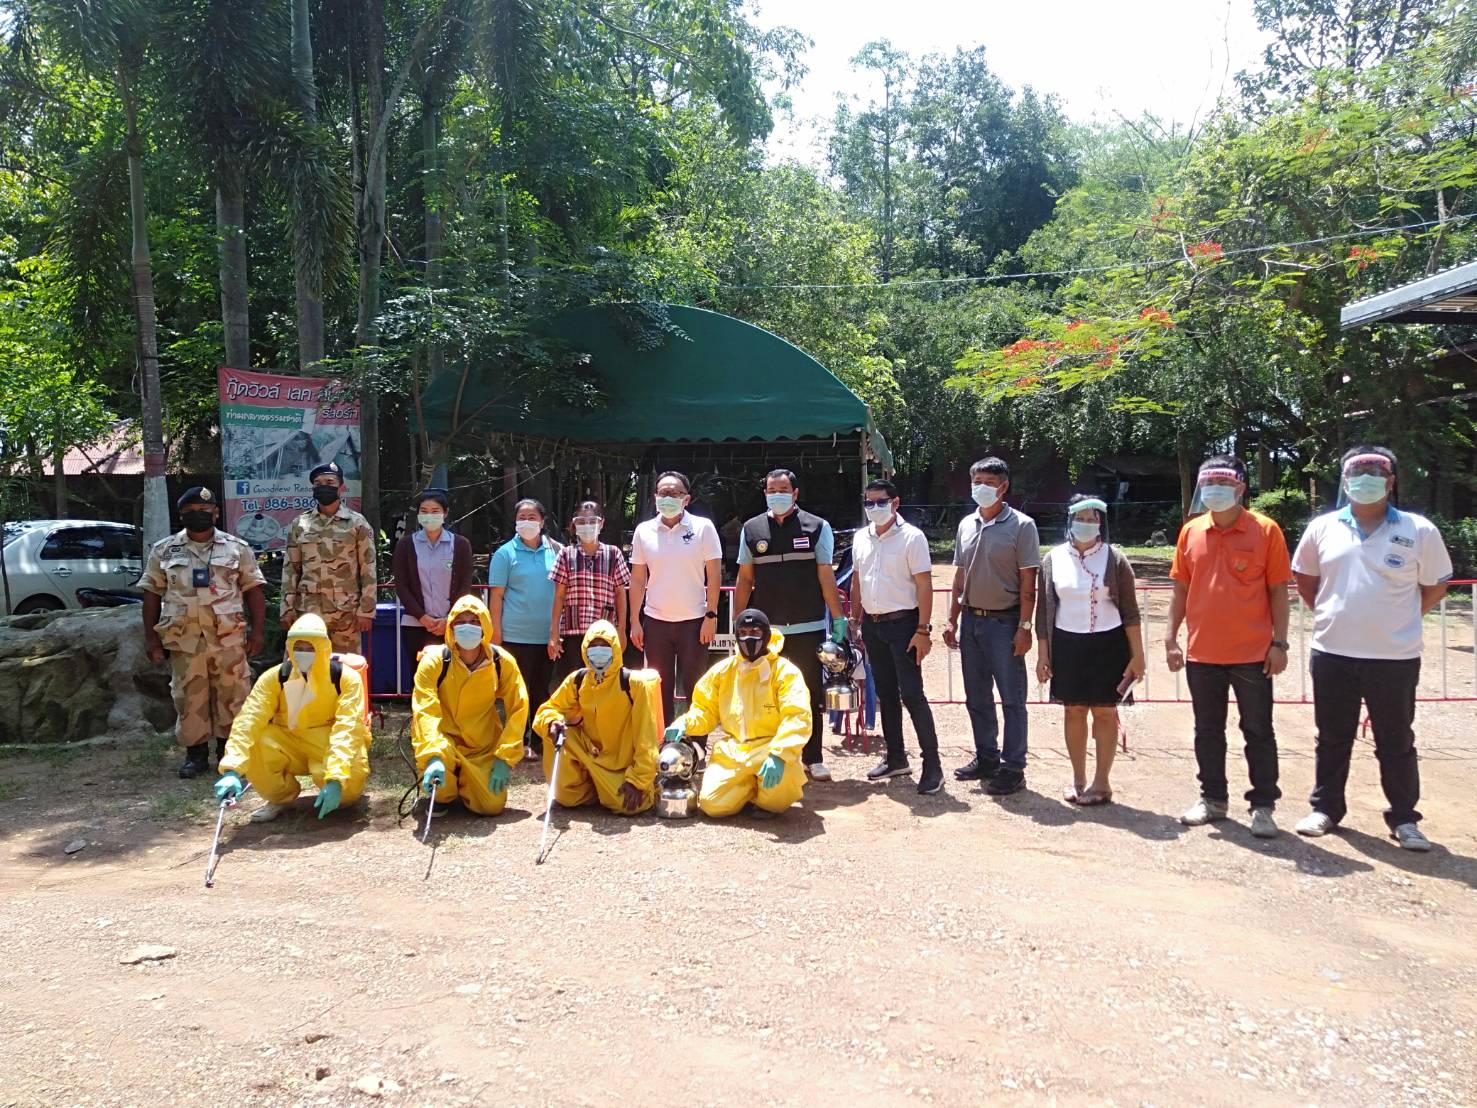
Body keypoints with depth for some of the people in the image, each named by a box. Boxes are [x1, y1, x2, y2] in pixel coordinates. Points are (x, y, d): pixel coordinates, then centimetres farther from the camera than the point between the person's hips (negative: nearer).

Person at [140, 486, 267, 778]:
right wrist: (151, 636, 4)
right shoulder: (164, 551, 9)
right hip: (183, 641, 1)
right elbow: (152, 595, 9)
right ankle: (196, 754, 17)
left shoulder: (237, 548, 5)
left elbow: (254, 590, 4)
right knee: (189, 699, 5)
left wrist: (257, 631, -2)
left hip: (229, 639, -1)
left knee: (232, 695, 2)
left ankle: (229, 751, 16)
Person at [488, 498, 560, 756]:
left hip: (548, 635, 3)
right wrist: (496, 632, -8)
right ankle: (520, 742, 14)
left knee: (542, 689, 12)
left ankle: (540, 742, 22)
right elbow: (496, 595, -3)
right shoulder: (505, 553, -2)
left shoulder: (555, 550, 6)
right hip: (516, 635, -3)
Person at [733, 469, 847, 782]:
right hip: (765, 629, 2)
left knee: (811, 695, 6)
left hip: (808, 628, -1)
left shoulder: (817, 527, 1)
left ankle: (813, 758, 16)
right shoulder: (751, 529, 6)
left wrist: (838, 618, -4)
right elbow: (744, 579, 9)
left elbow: (826, 576, 1)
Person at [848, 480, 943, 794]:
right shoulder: (860, 538, 9)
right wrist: (855, 621, 12)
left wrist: (923, 630, -16)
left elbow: (924, 585, -12)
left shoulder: (912, 537, -10)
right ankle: (896, 758, 25)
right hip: (872, 625, 6)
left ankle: (932, 765, 0)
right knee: (885, 694, 13)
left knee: (912, 694, -8)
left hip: (903, 624, -6)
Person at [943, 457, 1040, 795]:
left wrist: (1024, 626, -14)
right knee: (977, 697, 13)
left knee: (1012, 698, 1)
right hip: (971, 621, 6)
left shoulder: (1021, 525, -7)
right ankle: (986, 758, 26)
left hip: (1004, 622, -6)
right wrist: (952, 620, 10)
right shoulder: (966, 525, 9)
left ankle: (1013, 768, 7)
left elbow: (1028, 582, -9)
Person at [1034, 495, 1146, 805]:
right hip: (1067, 645, 2)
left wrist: (1137, 654, -5)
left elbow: (1129, 611, -1)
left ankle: (1101, 782, 14)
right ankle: (1078, 778, 22)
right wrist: (1042, 654, 3)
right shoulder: (1053, 559, 2)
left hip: (1107, 645, -2)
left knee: (1105, 712, 4)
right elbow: (1044, 611, 5)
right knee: (1073, 710, 9)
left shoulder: (1114, 559, -3)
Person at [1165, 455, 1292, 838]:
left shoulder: (1265, 530, -5)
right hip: (1202, 653, 4)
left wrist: (1279, 643, -8)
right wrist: (1171, 638, 5)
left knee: (1259, 733, 6)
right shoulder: (1191, 532, 5)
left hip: (1252, 653, -3)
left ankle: (1262, 806, 16)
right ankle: (1213, 799, 27)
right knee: (1208, 731, 13)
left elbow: (1278, 590, -3)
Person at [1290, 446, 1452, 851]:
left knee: (1396, 743, 9)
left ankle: (1404, 818, 22)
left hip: (1395, 658, -2)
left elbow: (1436, 586, 5)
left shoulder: (1419, 530, -4)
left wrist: (1401, 621, 3)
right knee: (1332, 738, 13)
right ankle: (1325, 808, 26)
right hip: (1332, 654, 2)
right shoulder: (1322, 528, 2)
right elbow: (1305, 578, 15)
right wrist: (1332, 615, 10)